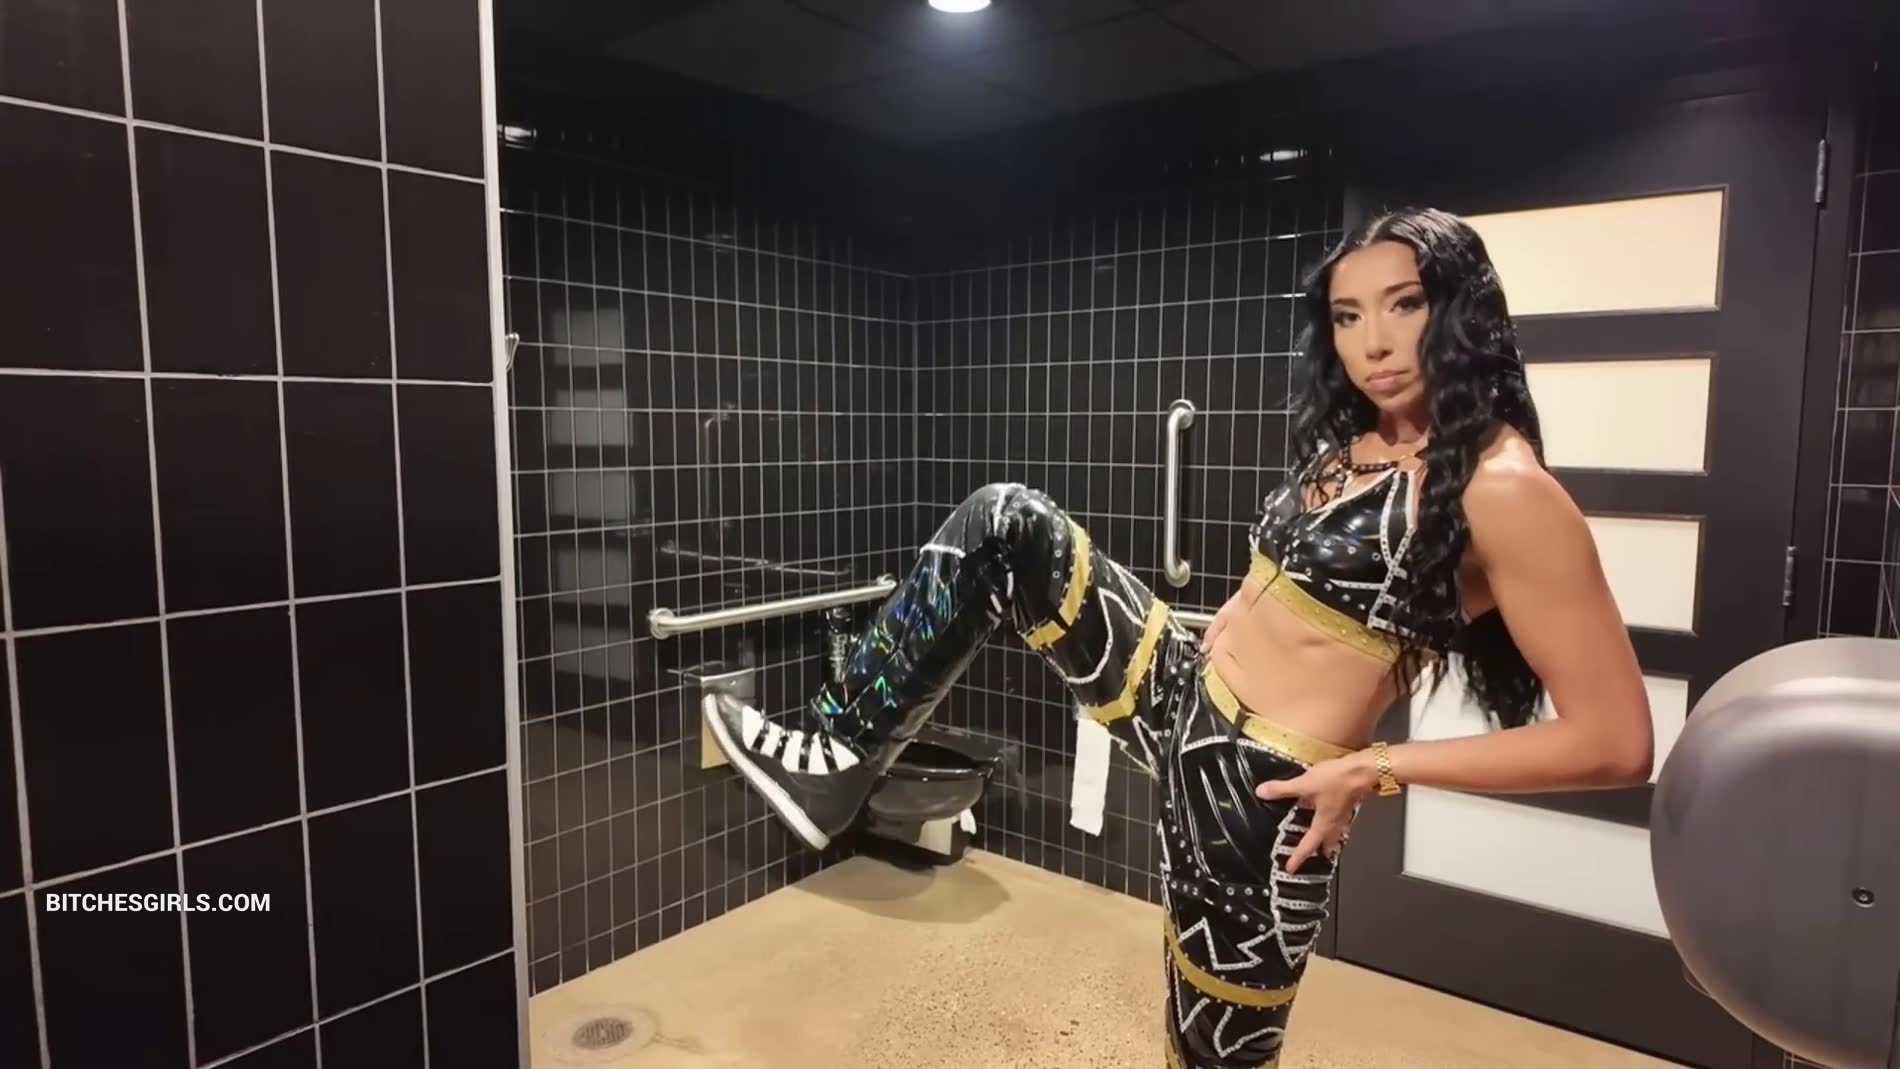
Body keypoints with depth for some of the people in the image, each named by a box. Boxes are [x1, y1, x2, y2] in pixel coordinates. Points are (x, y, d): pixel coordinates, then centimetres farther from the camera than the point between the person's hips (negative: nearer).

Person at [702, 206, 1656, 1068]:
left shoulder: (1500, 488, -18)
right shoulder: (1353, 444, 7)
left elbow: (1616, 739, -19)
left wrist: (1374, 769, -19)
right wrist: (1244, 619, 9)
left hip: (1255, 793, -8)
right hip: (1181, 702, 8)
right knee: (1007, 525, -1)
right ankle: (841, 758, 4)